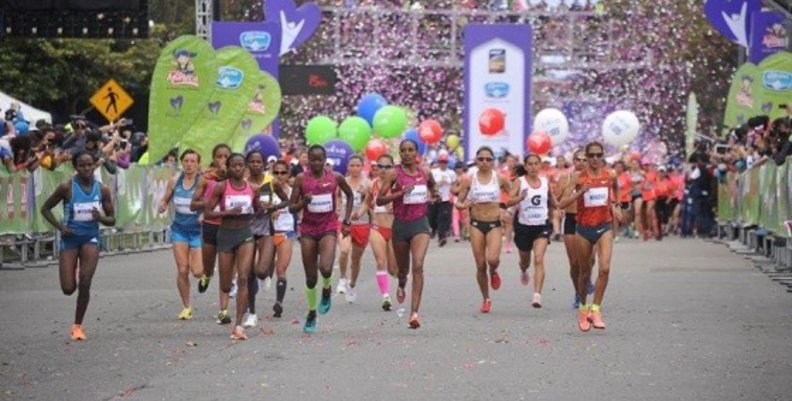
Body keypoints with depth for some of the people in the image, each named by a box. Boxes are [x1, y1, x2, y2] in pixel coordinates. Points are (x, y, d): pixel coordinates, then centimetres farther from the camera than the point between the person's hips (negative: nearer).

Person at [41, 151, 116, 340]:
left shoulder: (102, 190, -2)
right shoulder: (67, 188, -9)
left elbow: (112, 220, 6)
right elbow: (45, 208, 1)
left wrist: (100, 218, -16)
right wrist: (59, 226, -12)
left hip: (91, 238, 1)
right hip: (70, 238, -1)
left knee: (85, 282, -15)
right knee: (68, 288, -3)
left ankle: (78, 325, 0)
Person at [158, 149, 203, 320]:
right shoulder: (174, 181, 1)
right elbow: (165, 200, 15)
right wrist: (162, 207, -7)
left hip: (198, 230, -3)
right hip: (179, 229, 3)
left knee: (197, 272, -10)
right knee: (182, 270, -4)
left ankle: (207, 270, 29)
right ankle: (186, 306, 11)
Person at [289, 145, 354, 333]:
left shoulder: (335, 177, 0)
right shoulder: (301, 179, -1)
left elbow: (350, 195, 17)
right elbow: (291, 207, 1)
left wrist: (346, 221, 11)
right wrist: (304, 202, -20)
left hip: (329, 227, -1)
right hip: (308, 228, 1)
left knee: (325, 268, -24)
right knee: (310, 276, 4)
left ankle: (327, 290, 10)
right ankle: (311, 313, 22)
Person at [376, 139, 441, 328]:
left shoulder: (425, 172, 5)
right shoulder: (394, 174, -4)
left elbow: (432, 188, 28)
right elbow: (379, 200, -8)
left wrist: (435, 196, 6)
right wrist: (400, 193, -20)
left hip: (420, 224, 0)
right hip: (401, 224, 0)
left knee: (418, 265, -18)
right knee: (403, 267, 15)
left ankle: (414, 312, -22)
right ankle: (401, 286, 55)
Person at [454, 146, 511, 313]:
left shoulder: (499, 179, -1)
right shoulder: (470, 180, 0)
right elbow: (458, 202, 4)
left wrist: (505, 204, -11)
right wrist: (463, 206, -18)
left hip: (494, 224, -1)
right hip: (477, 224, 1)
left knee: (492, 259, -22)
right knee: (480, 265, 2)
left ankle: (493, 272, 15)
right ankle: (486, 299, 20)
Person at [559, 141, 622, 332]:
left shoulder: (610, 176, 0)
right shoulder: (579, 177, -6)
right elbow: (562, 204, -13)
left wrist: (615, 206, 20)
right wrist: (581, 191, -24)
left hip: (604, 227, 1)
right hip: (584, 228, -1)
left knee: (604, 268, -18)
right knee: (585, 272, 11)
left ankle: (595, 309, -11)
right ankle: (583, 308, 31)